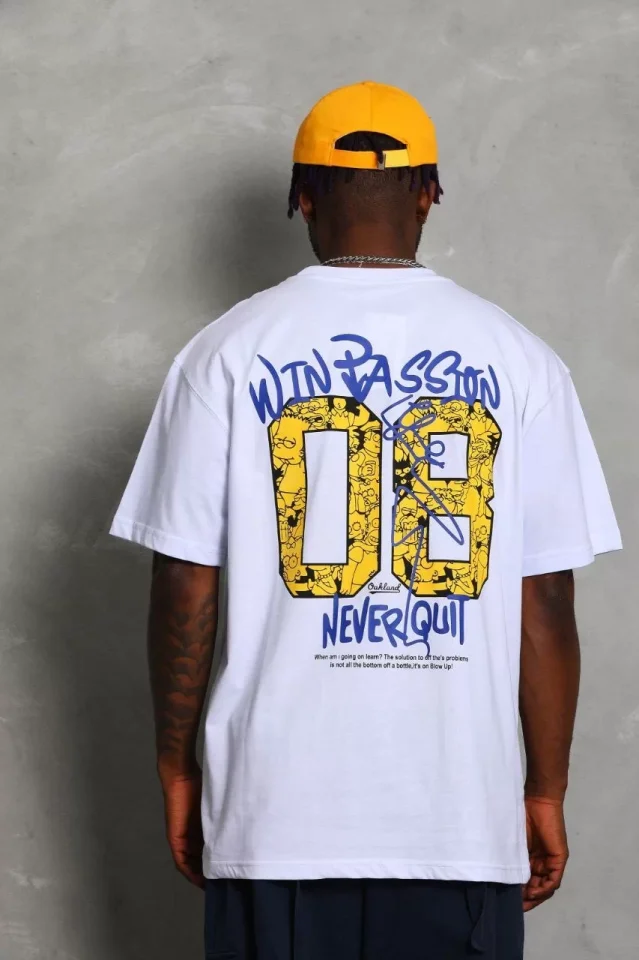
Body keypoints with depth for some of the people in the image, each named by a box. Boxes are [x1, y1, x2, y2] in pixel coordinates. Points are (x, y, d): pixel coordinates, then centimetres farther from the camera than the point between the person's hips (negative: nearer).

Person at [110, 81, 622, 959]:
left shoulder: (229, 353, -3)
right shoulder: (516, 359, -2)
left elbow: (186, 592, -2)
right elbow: (545, 605, -2)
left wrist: (176, 768, 10)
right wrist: (546, 793, 8)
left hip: (275, 811, 0)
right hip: (462, 813, 0)